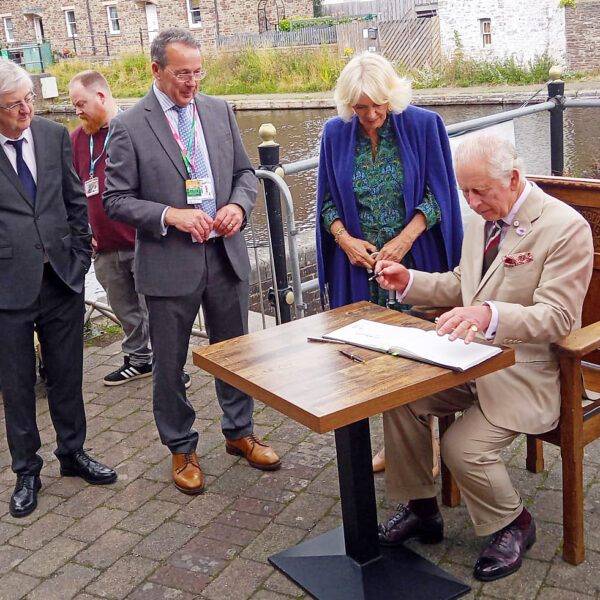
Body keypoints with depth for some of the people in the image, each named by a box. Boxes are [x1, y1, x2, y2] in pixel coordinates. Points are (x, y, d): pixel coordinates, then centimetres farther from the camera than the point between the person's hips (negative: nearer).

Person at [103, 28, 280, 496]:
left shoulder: (220, 111, 5)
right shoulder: (129, 127, -8)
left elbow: (245, 171, 12)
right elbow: (116, 199, -8)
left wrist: (238, 206, -9)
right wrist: (170, 215, -21)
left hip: (226, 255, 4)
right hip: (169, 263, -4)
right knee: (170, 364, 9)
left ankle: (239, 432, 37)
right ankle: (182, 449, 28)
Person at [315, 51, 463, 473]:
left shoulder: (423, 126, -4)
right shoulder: (336, 134, 4)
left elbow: (437, 194, -4)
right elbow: (328, 200, 8)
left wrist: (404, 239, -15)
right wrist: (345, 240, -9)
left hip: (414, 261, -2)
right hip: (359, 264, 3)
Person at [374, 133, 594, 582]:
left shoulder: (566, 228, -17)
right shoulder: (480, 219, 8)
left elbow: (556, 317, -23)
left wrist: (490, 314, -41)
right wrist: (410, 282, 3)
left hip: (527, 372, -7)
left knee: (464, 447, -22)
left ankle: (512, 525, 11)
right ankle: (421, 510, 10)